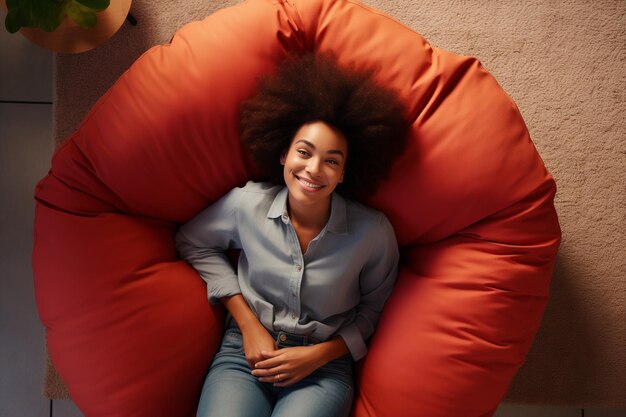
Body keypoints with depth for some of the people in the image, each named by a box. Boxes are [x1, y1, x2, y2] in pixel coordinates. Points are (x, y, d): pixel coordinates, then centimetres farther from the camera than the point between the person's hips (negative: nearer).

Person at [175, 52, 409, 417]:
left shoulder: (374, 232, -11)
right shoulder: (247, 203, -9)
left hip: (324, 367, 0)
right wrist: (248, 325, 0)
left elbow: (373, 311, 4)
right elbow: (194, 243, 8)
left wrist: (319, 354, -7)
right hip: (246, 353, 1)